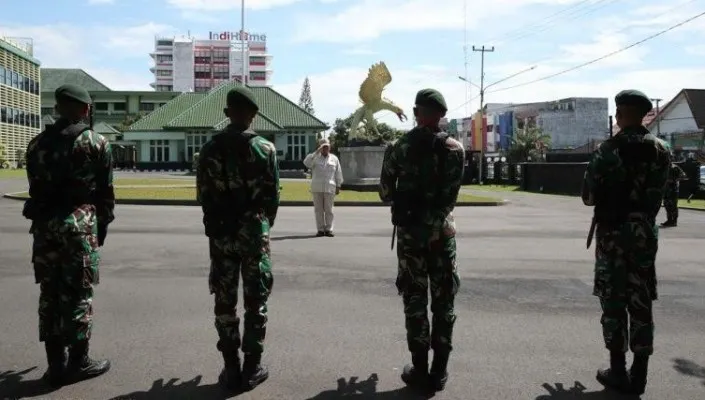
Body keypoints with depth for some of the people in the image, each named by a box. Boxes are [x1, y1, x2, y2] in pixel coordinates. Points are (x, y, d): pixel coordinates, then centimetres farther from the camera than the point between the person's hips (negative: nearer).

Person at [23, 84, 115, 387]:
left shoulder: (37, 143, 12)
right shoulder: (96, 143, -1)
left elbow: (34, 188, 10)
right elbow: (105, 192, -1)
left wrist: (42, 218, 14)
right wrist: (102, 228, 8)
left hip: (44, 225, 5)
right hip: (79, 224, -4)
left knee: (50, 293, 9)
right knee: (77, 293, 1)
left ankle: (55, 364, 14)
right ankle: (78, 362, 9)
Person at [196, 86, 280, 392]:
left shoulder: (210, 148, 0)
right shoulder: (265, 148, -5)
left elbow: (203, 196, 2)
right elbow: (273, 195, -3)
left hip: (221, 234, 2)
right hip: (254, 232, -2)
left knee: (225, 302, 9)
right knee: (255, 302, 6)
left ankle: (231, 368, 14)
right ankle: (251, 368, 10)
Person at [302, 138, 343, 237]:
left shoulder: (334, 158, 10)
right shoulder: (315, 157, 8)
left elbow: (338, 173, 11)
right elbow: (306, 163, -13)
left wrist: (338, 187, 7)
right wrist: (316, 152, -15)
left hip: (329, 188, 0)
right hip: (317, 188, 0)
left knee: (328, 209, 1)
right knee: (318, 209, 2)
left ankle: (328, 229, 7)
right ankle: (320, 229, 7)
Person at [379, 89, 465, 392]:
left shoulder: (398, 148, -3)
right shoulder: (455, 149, -2)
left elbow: (385, 194, -1)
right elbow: (451, 196, -4)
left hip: (410, 231, 0)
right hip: (442, 231, 0)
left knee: (414, 300, 7)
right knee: (444, 300, 8)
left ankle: (420, 370, 11)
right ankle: (439, 370, 13)